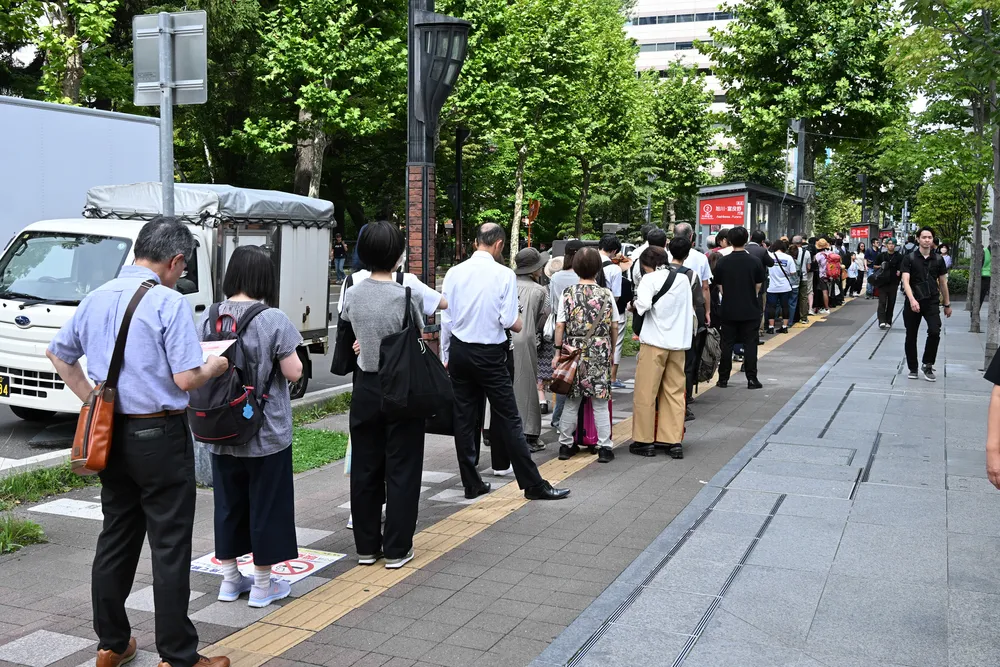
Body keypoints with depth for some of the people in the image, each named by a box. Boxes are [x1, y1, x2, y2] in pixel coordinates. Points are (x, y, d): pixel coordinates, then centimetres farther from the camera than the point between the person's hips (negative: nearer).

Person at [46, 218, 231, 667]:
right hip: (159, 436, -7)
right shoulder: (169, 302, -15)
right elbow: (186, 379, -18)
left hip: (111, 435, 7)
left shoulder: (96, 298, 7)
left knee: (115, 538, 17)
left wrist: (90, 398, 18)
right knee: (169, 547, 0)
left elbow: (57, 353, 18)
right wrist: (215, 367, 1)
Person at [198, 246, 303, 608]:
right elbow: (293, 373, -12)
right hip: (267, 432, -5)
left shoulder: (209, 319, -1)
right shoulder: (274, 320, -15)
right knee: (266, 503, 7)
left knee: (228, 501, 16)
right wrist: (291, 354, 5)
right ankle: (262, 584, 16)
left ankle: (230, 579, 28)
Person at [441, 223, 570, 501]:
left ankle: (471, 484, 19)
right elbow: (509, 321, -13)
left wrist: (445, 358, 12)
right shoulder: (504, 274, -11)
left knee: (464, 419, 11)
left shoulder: (454, 273, -1)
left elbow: (446, 320, 2)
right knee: (508, 420, 1)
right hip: (490, 355, -4)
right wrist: (520, 324, 10)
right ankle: (533, 485, 8)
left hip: (459, 352, 4)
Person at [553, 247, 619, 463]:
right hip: (600, 353, -1)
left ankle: (565, 445, 16)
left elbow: (560, 326, -4)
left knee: (571, 401, 10)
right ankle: (604, 447, 7)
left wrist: (558, 352, 4)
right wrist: (611, 351, 15)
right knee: (600, 403, 4)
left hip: (574, 351, 1)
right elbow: (614, 327, 2)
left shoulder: (568, 294, -4)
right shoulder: (607, 294, -2)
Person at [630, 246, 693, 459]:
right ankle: (675, 442, 8)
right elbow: (690, 310, 17)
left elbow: (643, 304, -20)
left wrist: (636, 304, -1)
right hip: (679, 341, 6)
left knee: (646, 393, 3)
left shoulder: (650, 279, -6)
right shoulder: (683, 279, 12)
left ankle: (645, 441, 8)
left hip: (654, 341, -5)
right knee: (675, 393, 9)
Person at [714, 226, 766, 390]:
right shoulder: (755, 262, -7)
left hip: (728, 309, 1)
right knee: (750, 343, 4)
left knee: (727, 344, 8)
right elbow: (758, 286, 1)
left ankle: (723, 378, 11)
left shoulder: (723, 262, -4)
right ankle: (751, 379, 4)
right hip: (750, 309, -1)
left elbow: (720, 286, 4)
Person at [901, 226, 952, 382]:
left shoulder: (938, 260, 6)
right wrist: (912, 300, -27)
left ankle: (927, 365, 2)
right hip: (913, 303, -1)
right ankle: (913, 368, 20)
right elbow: (905, 281, -12)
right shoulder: (909, 258, -3)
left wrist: (947, 304, 15)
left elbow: (943, 283, 13)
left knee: (935, 332, -16)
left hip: (932, 302, 1)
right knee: (911, 337, 5)